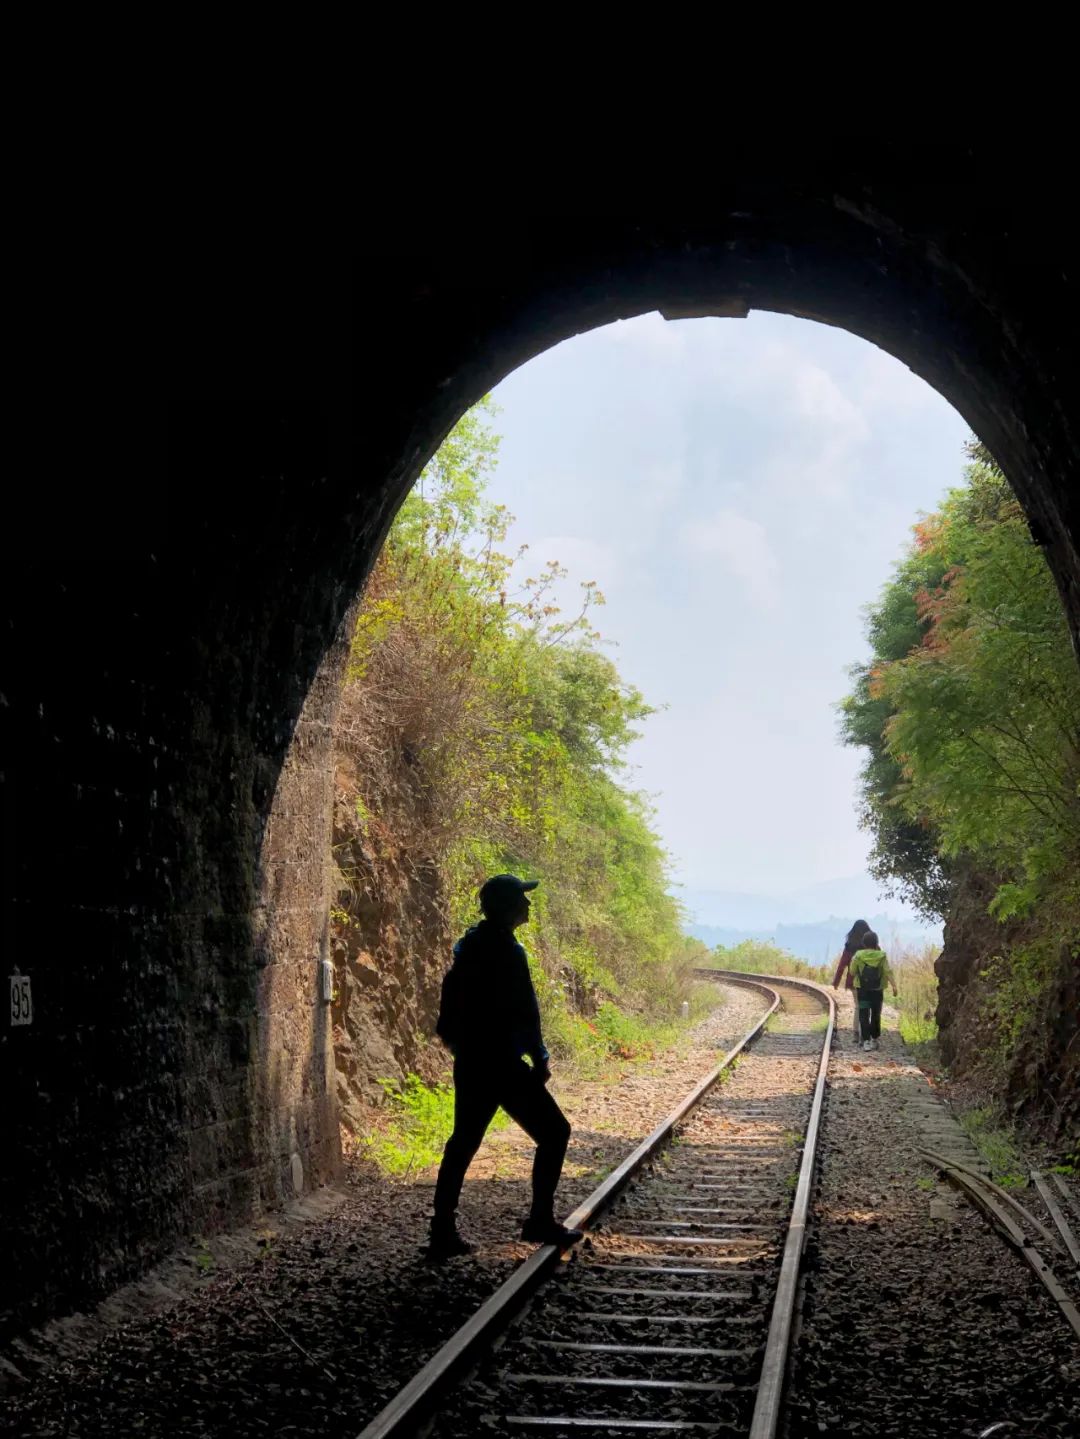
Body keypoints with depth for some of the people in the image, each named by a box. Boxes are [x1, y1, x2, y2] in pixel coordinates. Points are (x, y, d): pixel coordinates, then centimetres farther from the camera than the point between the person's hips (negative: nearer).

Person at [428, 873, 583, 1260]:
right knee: (553, 1133, 4)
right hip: (503, 1065, -9)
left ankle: (443, 1232, 13)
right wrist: (540, 1059, -11)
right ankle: (540, 1221, 5)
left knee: (463, 1142, 14)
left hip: (470, 1064, 9)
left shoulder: (468, 946, 11)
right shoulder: (507, 952, -17)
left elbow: (451, 1005, 17)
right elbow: (524, 1013, -19)